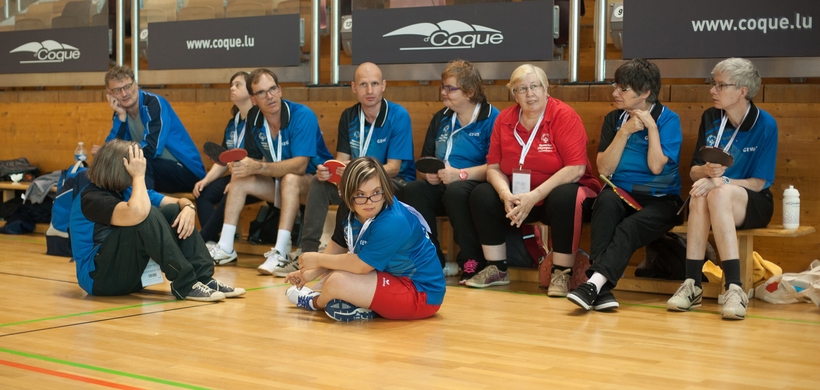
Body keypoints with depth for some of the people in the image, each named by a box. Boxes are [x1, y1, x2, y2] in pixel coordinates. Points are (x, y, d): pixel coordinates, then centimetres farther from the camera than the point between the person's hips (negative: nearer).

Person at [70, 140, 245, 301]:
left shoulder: (127, 190, 9)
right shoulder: (92, 197, -18)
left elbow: (179, 202, 6)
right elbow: (138, 213, -38)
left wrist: (188, 207, -17)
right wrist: (139, 176, -22)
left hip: (130, 274, 9)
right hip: (100, 278, -9)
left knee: (174, 211, -5)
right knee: (146, 215, -28)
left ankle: (203, 279, -16)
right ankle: (186, 284, -27)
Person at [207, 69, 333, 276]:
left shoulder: (302, 116, -23)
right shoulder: (254, 118, -4)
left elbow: (299, 165, -31)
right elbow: (254, 158, 4)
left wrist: (258, 167, -40)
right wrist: (241, 164, -20)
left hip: (313, 182, -7)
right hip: (280, 184, 7)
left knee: (290, 179, -35)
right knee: (239, 179, -8)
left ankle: (280, 254, -40)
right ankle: (225, 247, -7)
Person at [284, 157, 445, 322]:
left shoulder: (393, 223, -31)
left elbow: (360, 265, -25)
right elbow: (337, 248, 9)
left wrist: (318, 259, -14)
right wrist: (310, 273, -2)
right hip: (393, 277, 9)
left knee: (338, 281, -20)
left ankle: (316, 303, 12)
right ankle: (361, 305, -3)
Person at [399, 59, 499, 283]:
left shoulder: (491, 118, -5)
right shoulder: (441, 119, 18)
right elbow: (426, 158, 22)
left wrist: (460, 174, -21)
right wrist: (428, 172, -1)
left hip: (475, 184, -6)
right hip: (440, 186, 6)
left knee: (456, 192, -38)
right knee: (412, 192, -23)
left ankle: (473, 263, -24)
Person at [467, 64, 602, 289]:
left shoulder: (564, 116, -15)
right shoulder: (504, 119, 0)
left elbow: (576, 168, -22)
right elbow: (494, 167, 0)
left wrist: (535, 196, -28)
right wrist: (506, 194, -22)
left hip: (559, 192, -5)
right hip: (518, 197, 5)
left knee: (565, 197, -37)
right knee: (481, 195, -15)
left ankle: (561, 273, -22)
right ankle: (497, 269, -6)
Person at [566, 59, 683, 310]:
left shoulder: (668, 120, 0)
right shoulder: (614, 119, 11)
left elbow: (656, 166, -10)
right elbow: (604, 169, 2)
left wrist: (651, 127, -9)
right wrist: (624, 132, -6)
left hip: (660, 199, -2)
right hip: (621, 194, 2)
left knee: (628, 228, -35)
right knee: (606, 201, -34)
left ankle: (594, 284, -47)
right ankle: (602, 287, -45)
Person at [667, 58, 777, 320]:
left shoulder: (765, 125, -7)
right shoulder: (710, 118, 5)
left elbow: (758, 183, -10)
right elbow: (693, 172, 6)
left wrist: (720, 182, -26)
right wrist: (706, 171, -19)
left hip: (751, 203, -3)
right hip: (714, 202, 3)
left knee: (718, 194, -38)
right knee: (700, 196, -34)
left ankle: (735, 288, -44)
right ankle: (692, 284, -39)